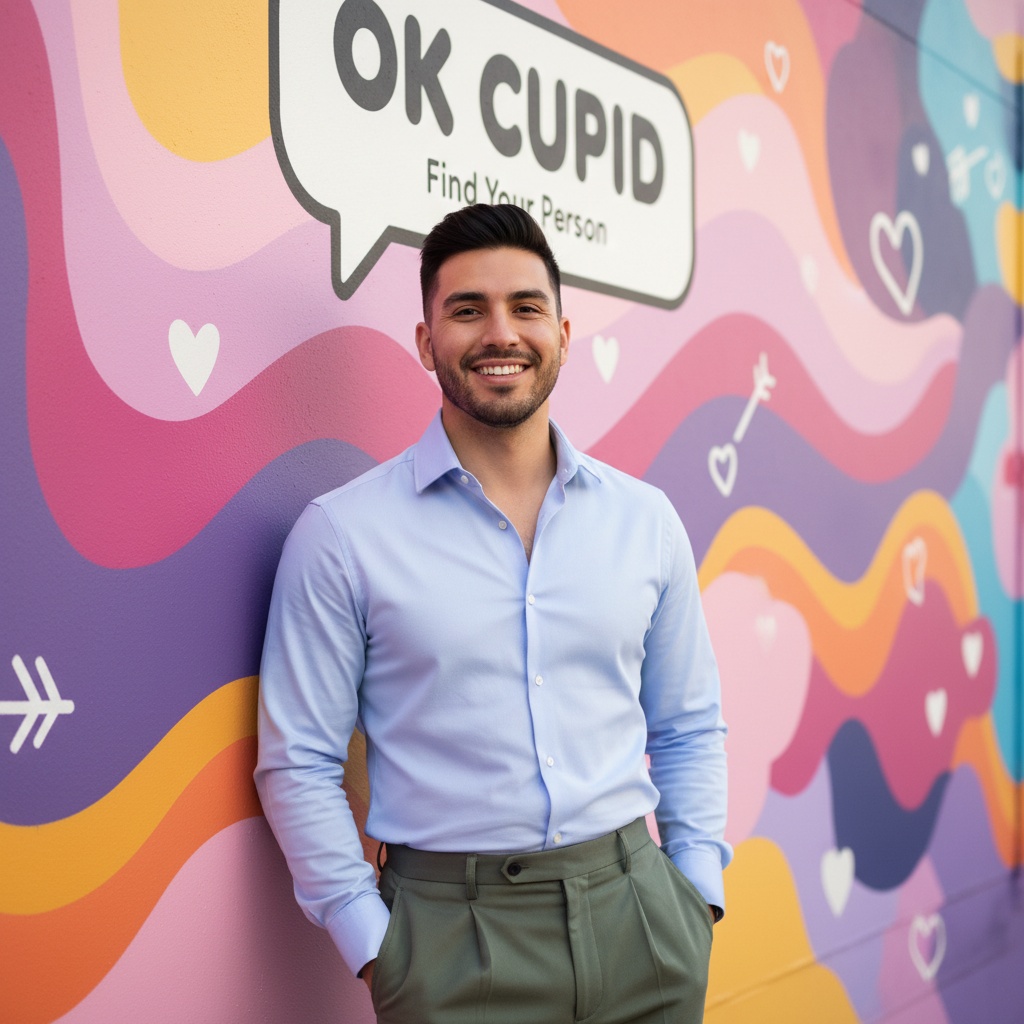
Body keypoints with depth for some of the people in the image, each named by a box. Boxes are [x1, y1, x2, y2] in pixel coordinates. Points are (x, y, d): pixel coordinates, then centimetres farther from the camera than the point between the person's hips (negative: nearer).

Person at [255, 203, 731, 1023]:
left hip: (637, 914, 3)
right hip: (453, 937, -3)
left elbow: (690, 730, 12)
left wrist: (697, 890, 4)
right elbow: (298, 764, -3)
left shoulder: (645, 519, 5)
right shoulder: (342, 534, -5)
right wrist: (373, 944, -7)